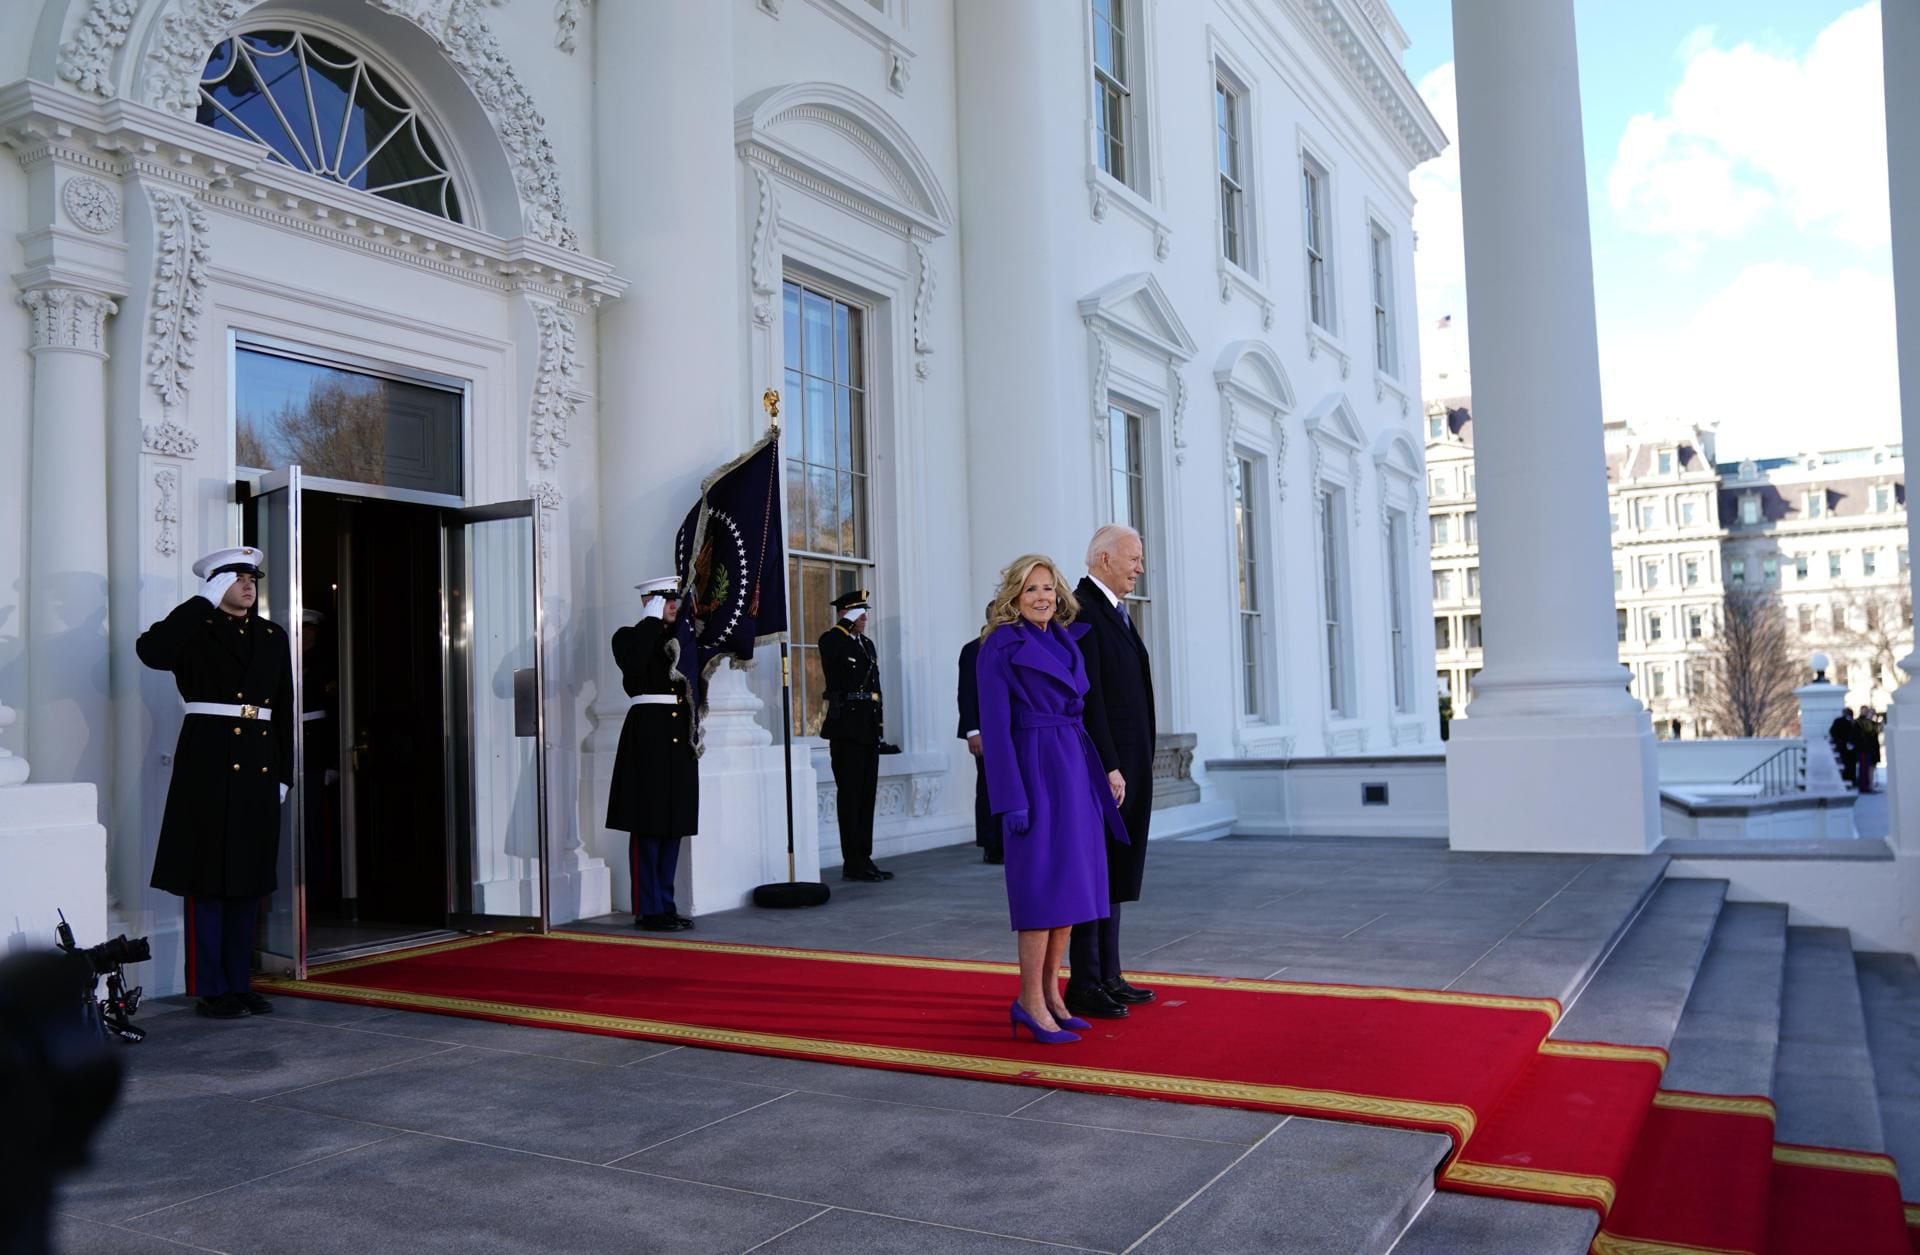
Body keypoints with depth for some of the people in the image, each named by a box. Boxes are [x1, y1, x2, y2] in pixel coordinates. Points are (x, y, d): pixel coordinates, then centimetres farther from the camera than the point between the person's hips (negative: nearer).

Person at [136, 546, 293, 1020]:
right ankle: (211, 988, 7)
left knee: (250, 878, 9)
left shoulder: (273, 637, 14)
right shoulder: (196, 630, 1)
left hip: (260, 766, 5)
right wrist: (206, 600, -16)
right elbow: (150, 650, -22)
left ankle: (240, 983, 17)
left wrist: (284, 774, 11)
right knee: (208, 879, -1)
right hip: (209, 762, -5)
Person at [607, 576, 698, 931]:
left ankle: (666, 905, 16)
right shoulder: (629, 636, 0)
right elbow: (633, 665, -22)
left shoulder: (682, 637, 18)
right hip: (647, 736, -7)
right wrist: (652, 620, -14)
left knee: (673, 825, 9)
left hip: (680, 738, 7)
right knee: (647, 827, -4)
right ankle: (648, 910, 1)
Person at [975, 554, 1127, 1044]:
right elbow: (994, 725, -11)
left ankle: (1051, 993, 16)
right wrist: (1011, 798, -16)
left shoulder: (1067, 641, 13)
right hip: (1036, 771, -7)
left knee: (1072, 883, 8)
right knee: (1044, 884, -7)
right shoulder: (1001, 646, -7)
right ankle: (1030, 1001, 2)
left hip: (1076, 770, 7)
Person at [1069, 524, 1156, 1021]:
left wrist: (1125, 766, 16)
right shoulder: (1081, 611, -14)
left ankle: (1108, 978, 22)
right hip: (1103, 767, -10)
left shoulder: (1114, 611, 16)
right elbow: (1087, 697, -21)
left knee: (1115, 874, 14)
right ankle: (1084, 986, 5)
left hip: (1125, 764, 10)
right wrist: (1108, 768, -22)